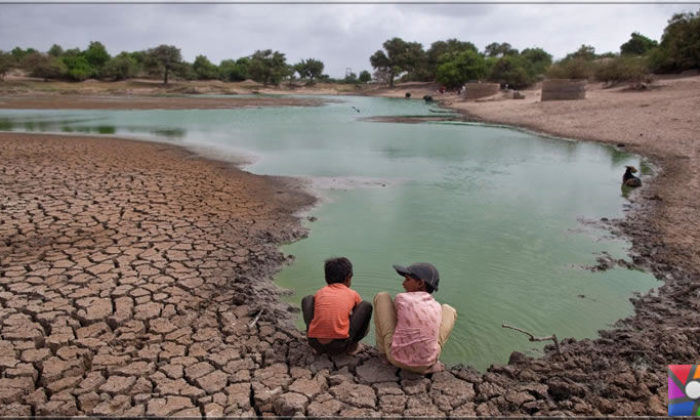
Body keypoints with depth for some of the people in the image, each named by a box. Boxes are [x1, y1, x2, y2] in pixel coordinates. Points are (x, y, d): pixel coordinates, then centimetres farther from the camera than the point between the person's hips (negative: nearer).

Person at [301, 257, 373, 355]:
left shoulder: (319, 292, 17)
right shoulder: (352, 294, 12)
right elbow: (362, 311, 31)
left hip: (314, 343, 3)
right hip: (340, 346, -2)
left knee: (307, 300, 25)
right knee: (367, 306, 13)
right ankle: (352, 345, 17)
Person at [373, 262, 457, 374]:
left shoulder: (401, 298, -5)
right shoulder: (437, 307, 4)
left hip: (396, 357, -2)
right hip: (426, 364, 2)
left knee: (382, 296, 10)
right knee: (448, 310, 20)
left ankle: (382, 349, 21)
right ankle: (431, 358, 14)